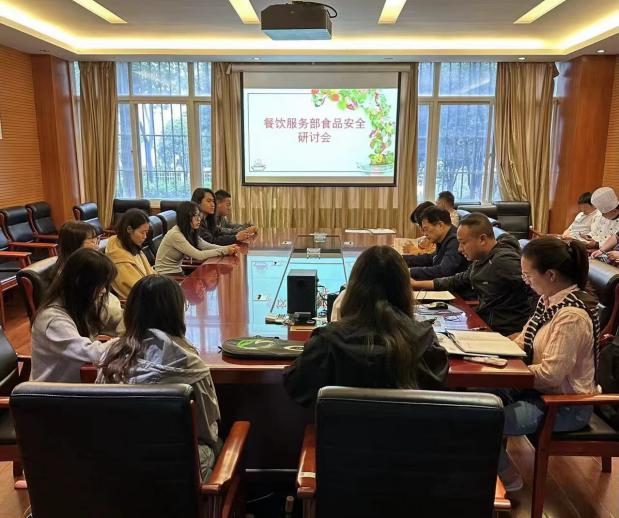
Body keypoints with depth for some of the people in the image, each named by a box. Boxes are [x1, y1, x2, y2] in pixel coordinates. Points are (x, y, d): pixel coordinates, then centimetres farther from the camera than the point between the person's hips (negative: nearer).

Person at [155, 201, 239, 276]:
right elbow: (199, 255, -27)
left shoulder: (190, 232, 3)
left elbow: (207, 246, -2)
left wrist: (228, 248, -18)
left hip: (178, 272, 8)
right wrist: (225, 251, -24)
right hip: (165, 276, -8)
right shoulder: (175, 235, -23)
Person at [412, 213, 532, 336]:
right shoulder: (480, 259, 8)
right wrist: (417, 284, 16)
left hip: (505, 334, -8)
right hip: (484, 324, 8)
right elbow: (458, 281, 20)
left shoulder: (504, 261, -22)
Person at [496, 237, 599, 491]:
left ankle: (508, 476, 10)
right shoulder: (550, 298, -1)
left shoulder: (572, 315, -29)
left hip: (566, 405, -9)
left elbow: (551, 374, -28)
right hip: (541, 388, 9)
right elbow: (527, 339, 11)